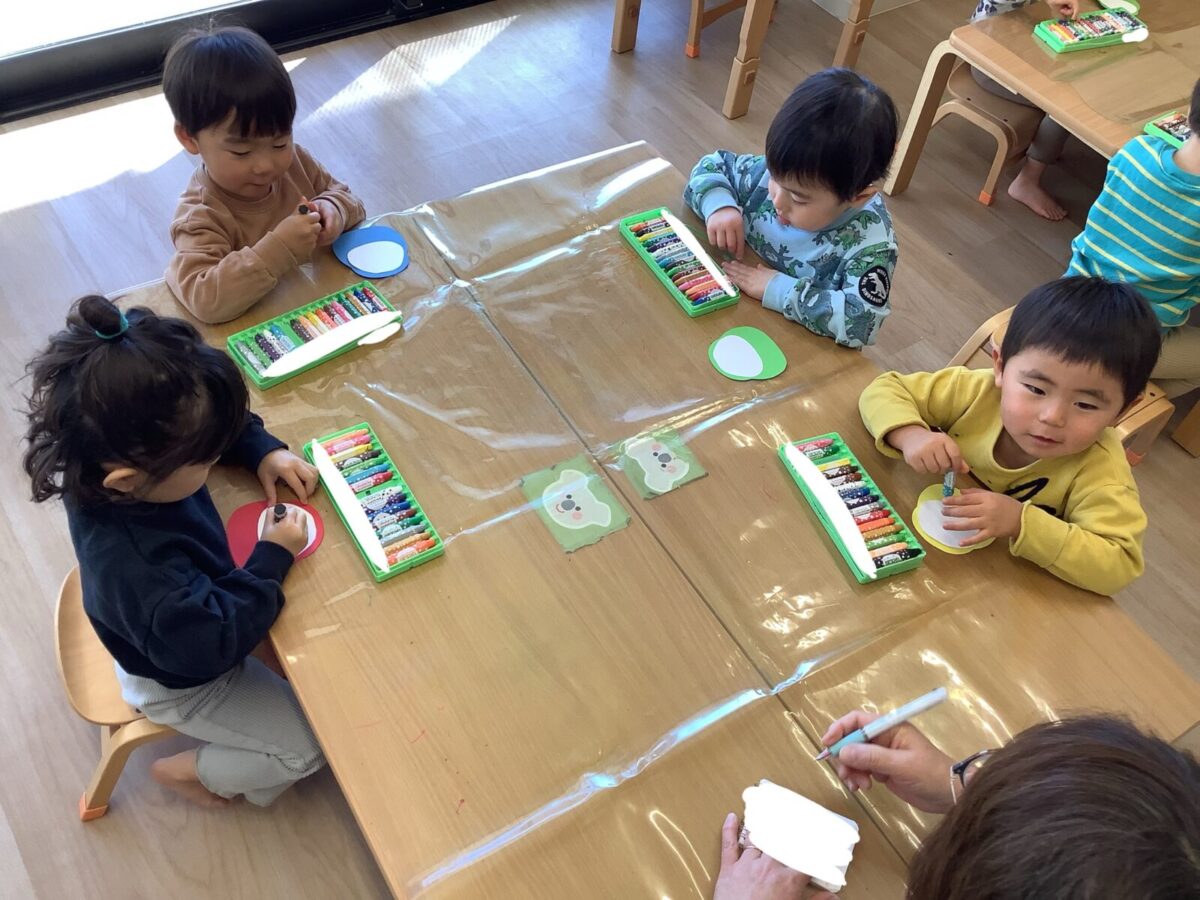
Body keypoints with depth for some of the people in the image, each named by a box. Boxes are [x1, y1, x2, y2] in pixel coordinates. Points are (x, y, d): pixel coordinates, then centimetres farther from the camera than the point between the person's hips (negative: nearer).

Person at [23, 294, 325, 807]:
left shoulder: (132, 448, -23)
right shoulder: (132, 564, -46)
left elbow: (220, 425, -2)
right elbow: (212, 643, -37)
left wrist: (263, 451, -18)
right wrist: (272, 559, -30)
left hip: (195, 605, 8)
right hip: (183, 682, -7)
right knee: (316, 744, 1)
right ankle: (188, 771, 19)